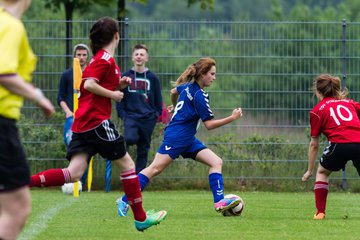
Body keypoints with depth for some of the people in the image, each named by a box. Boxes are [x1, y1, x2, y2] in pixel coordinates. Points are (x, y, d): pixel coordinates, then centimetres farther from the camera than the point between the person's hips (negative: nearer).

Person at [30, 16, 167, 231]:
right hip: (97, 121, -9)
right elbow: (89, 84, -21)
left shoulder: (101, 58, 21)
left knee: (74, 174, -3)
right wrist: (113, 94, -12)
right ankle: (141, 218, 7)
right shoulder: (106, 59, -9)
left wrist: (119, 85, 14)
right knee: (127, 163, 3)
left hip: (82, 124, 9)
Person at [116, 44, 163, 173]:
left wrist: (157, 114, 1)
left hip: (148, 119, 1)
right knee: (130, 138, -31)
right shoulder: (126, 76, 3)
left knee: (143, 150, 4)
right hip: (130, 116, -1)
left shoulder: (152, 78, 4)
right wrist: (122, 113, -4)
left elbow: (158, 99, 11)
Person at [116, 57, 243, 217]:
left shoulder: (188, 86, 10)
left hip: (188, 139, 10)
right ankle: (125, 200, -4)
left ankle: (219, 201, -12)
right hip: (176, 136, -10)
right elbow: (209, 124, -16)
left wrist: (175, 107, 53)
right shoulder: (199, 95, -17)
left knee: (216, 162, -2)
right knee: (155, 168, -9)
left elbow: (174, 91, 33)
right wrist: (232, 118, -17)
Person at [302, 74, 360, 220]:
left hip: (339, 144, -2)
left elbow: (314, 144, 18)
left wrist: (309, 171, 24)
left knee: (322, 172, 24)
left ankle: (320, 212, 16)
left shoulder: (317, 110, 17)